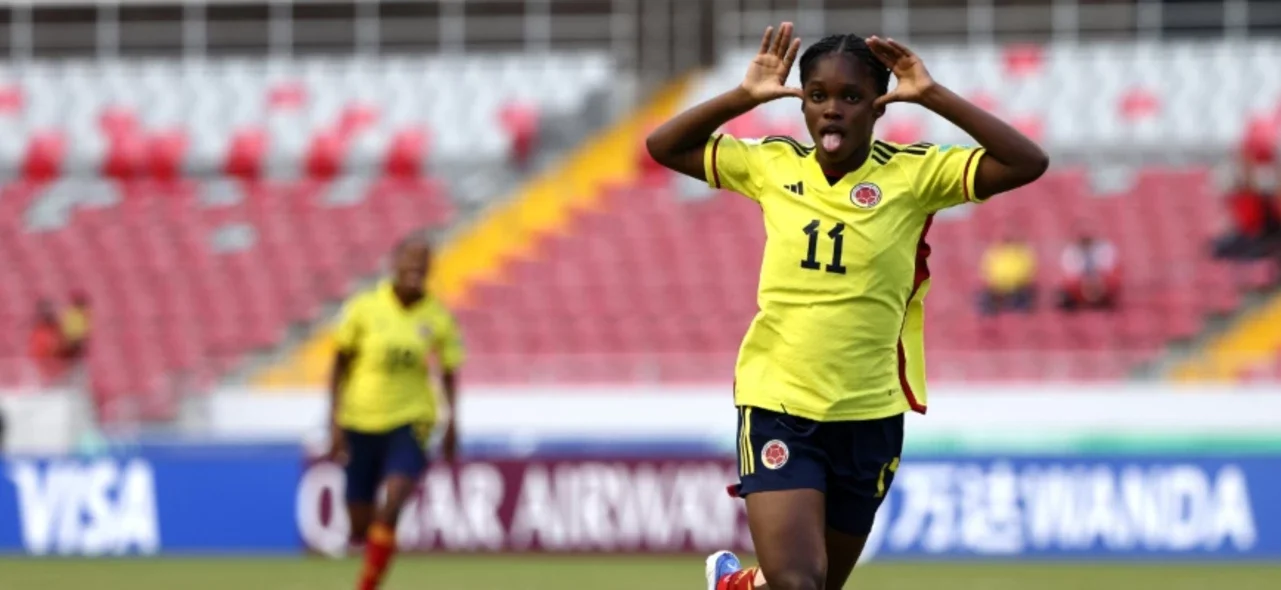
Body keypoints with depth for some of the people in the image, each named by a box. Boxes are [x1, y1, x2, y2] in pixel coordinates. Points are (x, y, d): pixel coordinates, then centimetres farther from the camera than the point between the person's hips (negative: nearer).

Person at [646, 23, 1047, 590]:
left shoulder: (913, 174, -7)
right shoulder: (772, 165, 0)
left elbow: (1027, 163, -17)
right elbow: (663, 146, 4)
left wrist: (932, 96, -21)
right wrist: (742, 97, -10)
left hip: (869, 416, 1)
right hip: (777, 405, -1)